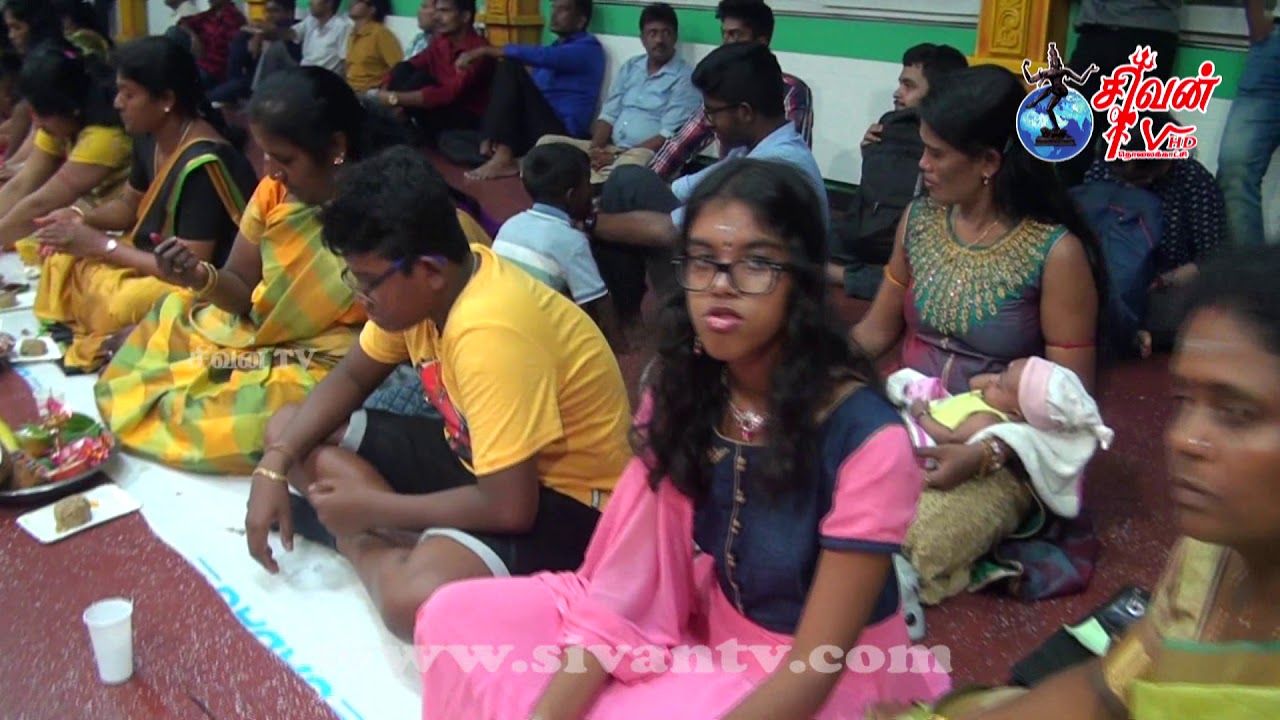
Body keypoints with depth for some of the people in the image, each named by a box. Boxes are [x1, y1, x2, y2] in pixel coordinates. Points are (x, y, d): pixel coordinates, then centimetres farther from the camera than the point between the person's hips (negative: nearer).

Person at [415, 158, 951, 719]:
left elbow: (812, 670, -21)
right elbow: (628, 586, -9)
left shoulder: (865, 440, -25)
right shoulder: (681, 391, -8)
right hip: (704, 634, 5)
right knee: (459, 617, -7)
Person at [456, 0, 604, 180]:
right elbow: (531, 91, 19)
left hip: (560, 131, -9)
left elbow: (539, 56, -19)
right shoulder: (553, 47, 25)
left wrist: (486, 51, -21)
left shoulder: (588, 48, -2)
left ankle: (503, 158, -31)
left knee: (510, 67, -23)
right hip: (536, 125, 9)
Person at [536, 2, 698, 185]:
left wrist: (617, 157, -18)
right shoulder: (629, 67, 16)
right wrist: (595, 148, -8)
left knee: (628, 164, -42)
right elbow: (609, 115, 14)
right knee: (548, 142, -7)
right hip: (610, 148, 7)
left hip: (648, 153, -7)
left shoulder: (684, 78, -5)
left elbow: (668, 136, -14)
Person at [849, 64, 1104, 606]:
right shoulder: (919, 220, 1)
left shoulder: (1055, 252, -14)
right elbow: (877, 331, 11)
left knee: (894, 551, -29)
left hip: (1003, 455, -5)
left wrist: (986, 456, -25)